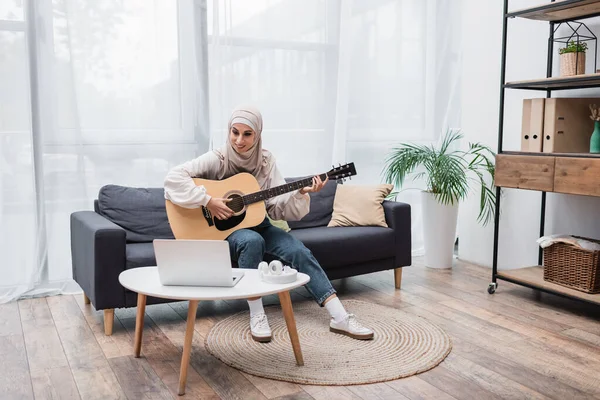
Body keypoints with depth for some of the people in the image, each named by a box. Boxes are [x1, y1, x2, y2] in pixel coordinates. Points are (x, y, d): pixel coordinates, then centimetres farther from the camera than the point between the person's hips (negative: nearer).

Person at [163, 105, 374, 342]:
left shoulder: (265, 160, -3)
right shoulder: (217, 160, -14)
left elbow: (278, 206, -6)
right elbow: (174, 177, -24)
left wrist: (301, 193, -23)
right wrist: (208, 201, -30)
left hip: (257, 225, 4)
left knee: (299, 251, -17)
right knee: (252, 241, -37)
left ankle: (340, 318, -16)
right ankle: (256, 315, -24)